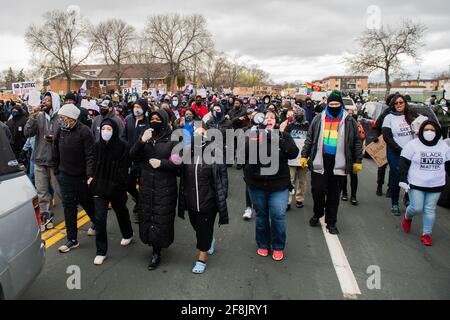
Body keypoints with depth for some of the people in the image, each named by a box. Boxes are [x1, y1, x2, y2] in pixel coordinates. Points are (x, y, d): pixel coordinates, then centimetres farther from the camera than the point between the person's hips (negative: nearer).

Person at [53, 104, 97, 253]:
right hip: (65, 175, 4)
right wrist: (57, 171, 12)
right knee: (69, 206, 5)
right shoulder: (60, 131, 0)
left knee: (87, 202, 14)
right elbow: (56, 153, 10)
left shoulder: (84, 131, -17)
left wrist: (90, 175, -29)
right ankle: (72, 239, 14)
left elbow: (90, 155, -22)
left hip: (82, 176, -4)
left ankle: (96, 223, 43)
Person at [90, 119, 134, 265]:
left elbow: (123, 169, -14)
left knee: (121, 211, 20)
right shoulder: (98, 145, 0)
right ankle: (101, 252, 8)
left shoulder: (123, 146, -13)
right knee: (99, 218, -3)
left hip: (116, 188, -2)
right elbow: (94, 165, 9)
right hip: (100, 187, 2)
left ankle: (127, 235, 48)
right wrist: (93, 178, -1)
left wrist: (117, 186, -19)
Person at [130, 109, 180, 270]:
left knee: (161, 219, 2)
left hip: (165, 187, -4)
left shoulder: (172, 140, -7)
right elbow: (132, 156, -5)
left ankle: (157, 253, 16)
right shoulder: (146, 137, 5)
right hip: (146, 186, 4)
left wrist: (161, 163, -19)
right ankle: (154, 244, 30)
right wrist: (141, 141, -20)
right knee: (146, 217, 10)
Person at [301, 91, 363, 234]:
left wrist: (357, 161, 4)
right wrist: (304, 155, 6)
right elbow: (309, 139, 11)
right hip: (319, 162, 0)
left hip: (338, 164, 0)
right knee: (317, 190, 0)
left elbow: (357, 142, 8)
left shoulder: (349, 121, 5)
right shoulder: (318, 119, 7)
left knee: (334, 194, 7)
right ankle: (318, 213, 29)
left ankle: (331, 222, 21)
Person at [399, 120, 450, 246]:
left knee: (430, 209, 6)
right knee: (417, 208, -3)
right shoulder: (413, 145, -7)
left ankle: (426, 234, 19)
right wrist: (403, 180, -13)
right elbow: (404, 163, -7)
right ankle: (407, 217, 30)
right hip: (416, 184, -3)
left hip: (436, 185, 3)